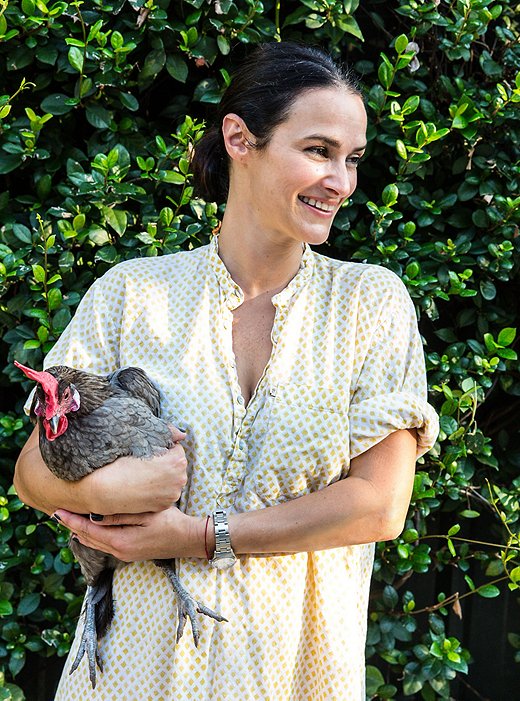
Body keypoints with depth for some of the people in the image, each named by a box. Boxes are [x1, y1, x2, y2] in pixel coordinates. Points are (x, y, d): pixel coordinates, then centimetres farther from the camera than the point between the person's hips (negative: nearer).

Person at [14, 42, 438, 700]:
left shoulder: (371, 300, -5)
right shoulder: (132, 291, -4)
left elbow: (380, 506, -11)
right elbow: (35, 471, -2)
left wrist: (199, 535, -18)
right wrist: (105, 487, -24)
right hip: (143, 647, 0)